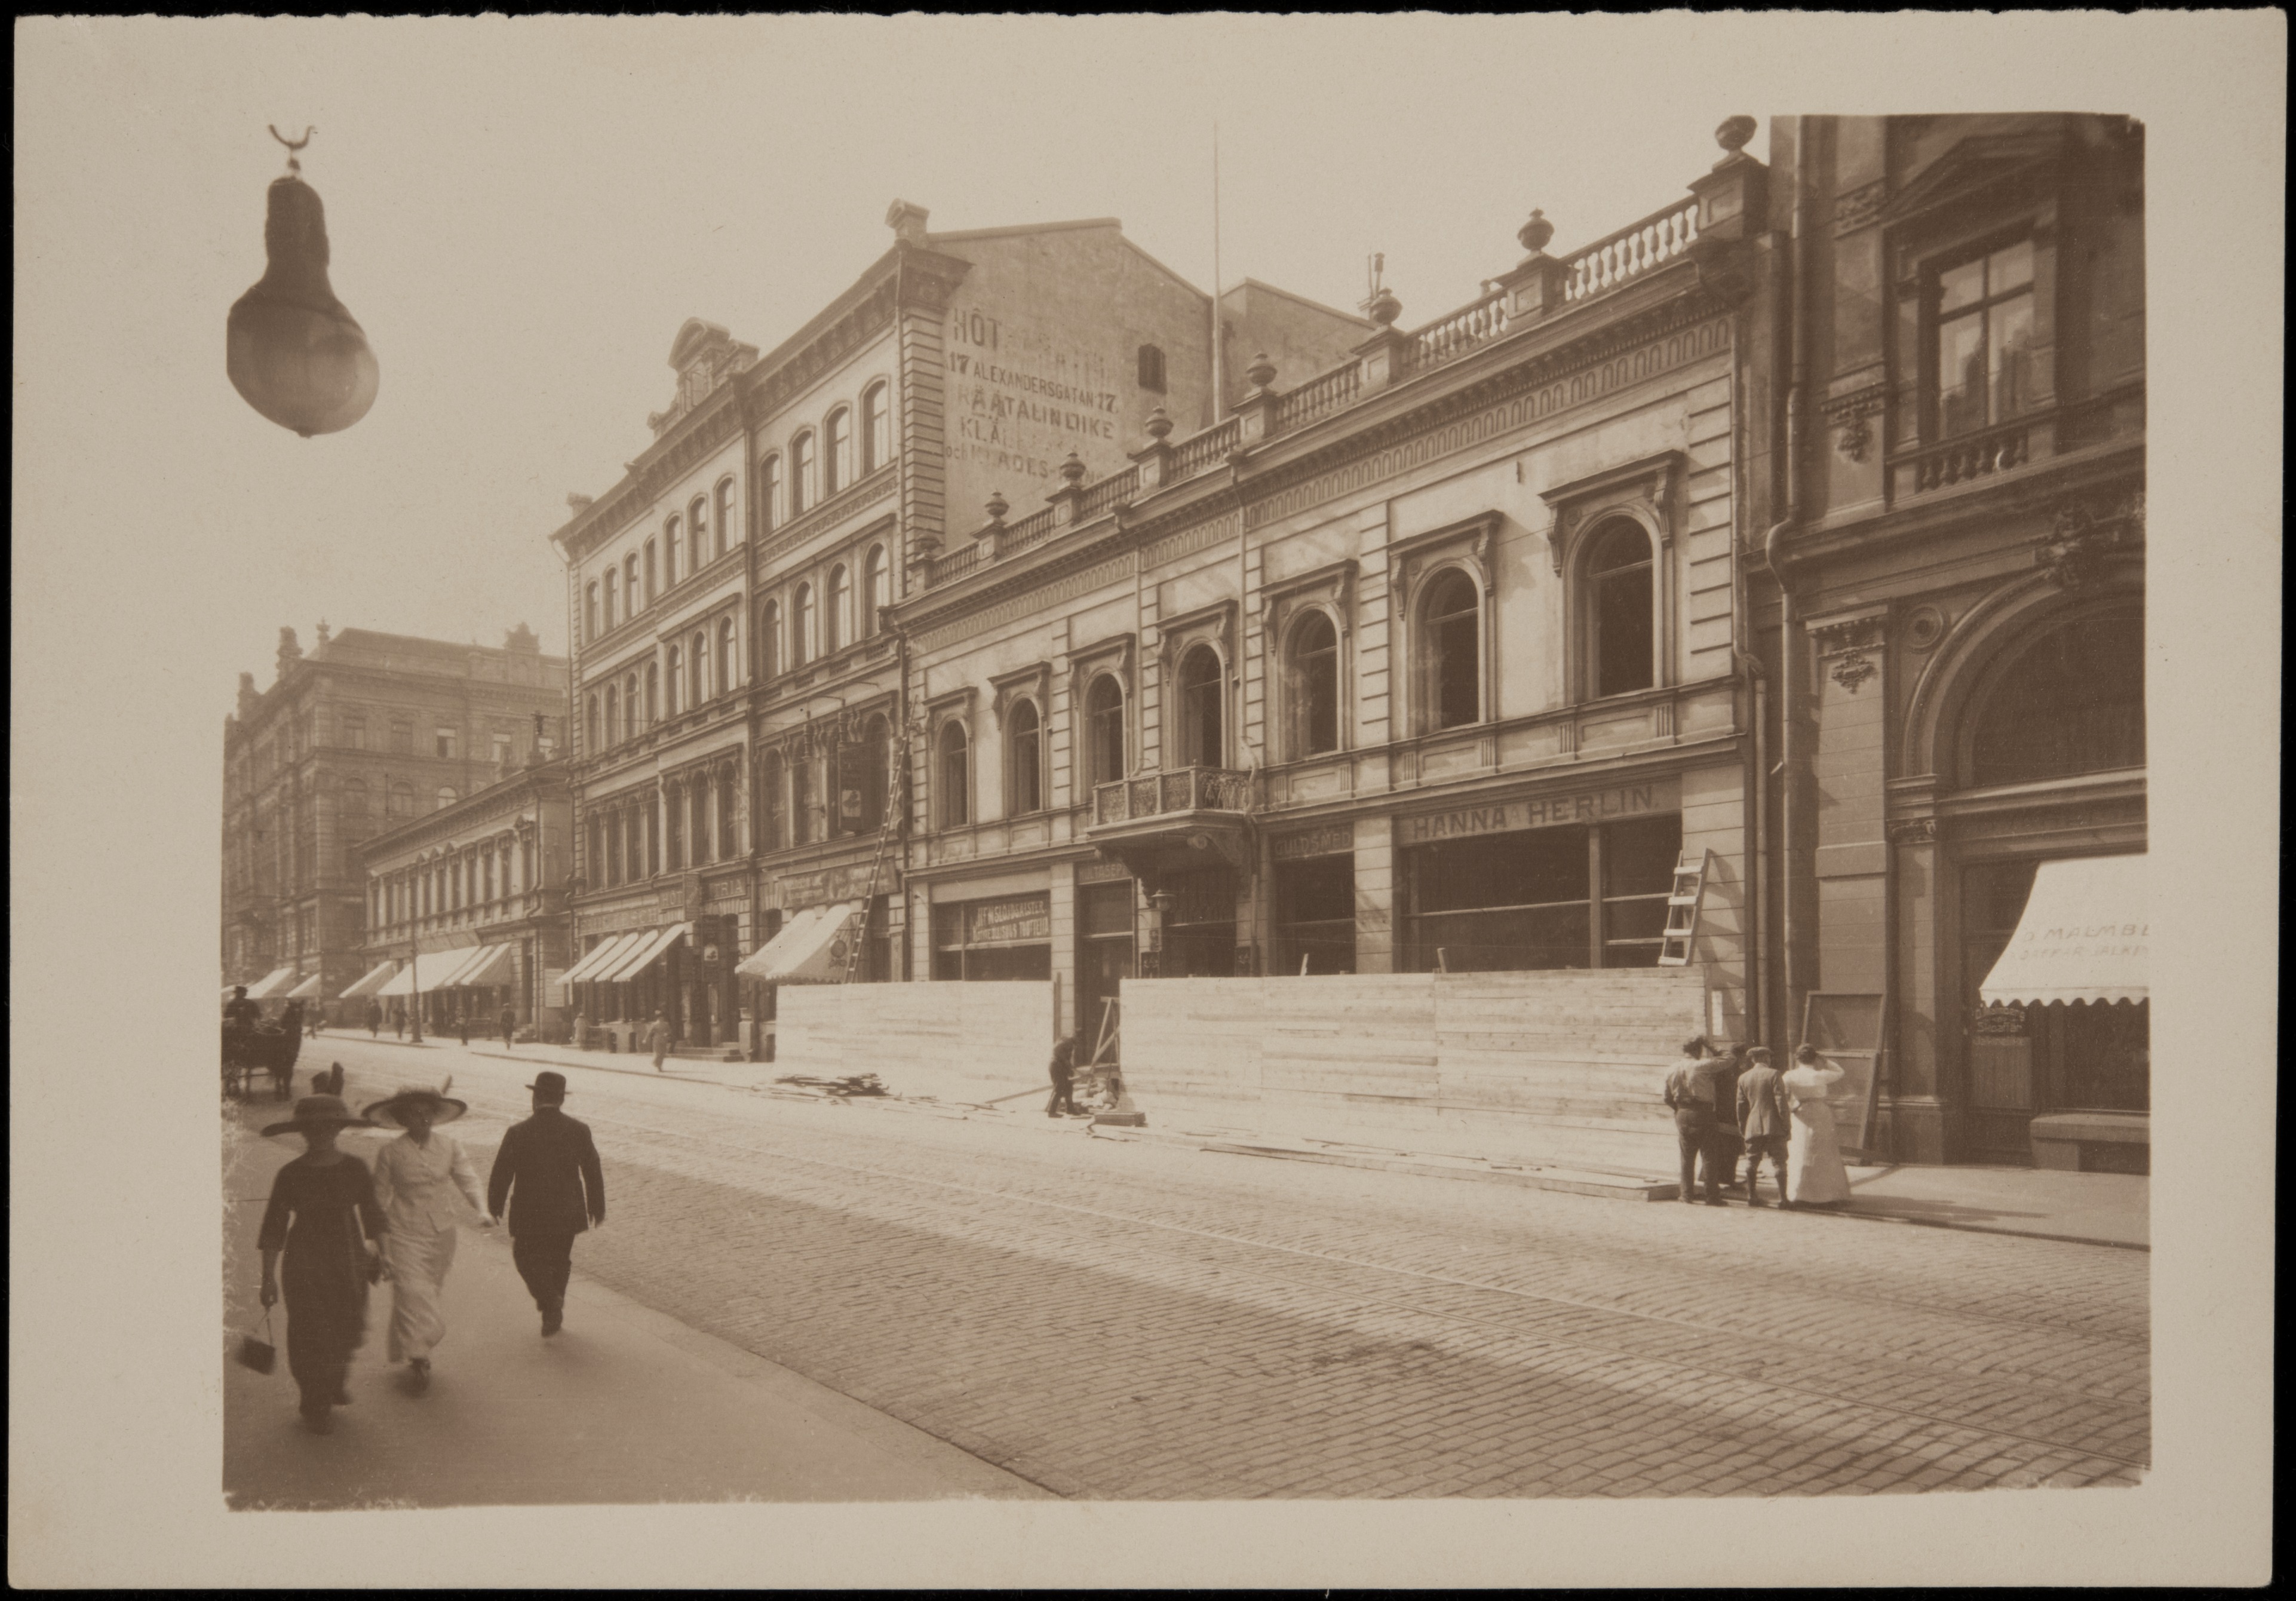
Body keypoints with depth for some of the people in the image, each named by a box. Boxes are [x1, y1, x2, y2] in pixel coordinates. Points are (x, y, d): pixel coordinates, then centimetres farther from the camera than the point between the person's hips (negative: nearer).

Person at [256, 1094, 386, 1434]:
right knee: (311, 1333, 0)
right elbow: (274, 1227, -4)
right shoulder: (290, 1175, -8)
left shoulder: (355, 1169, -2)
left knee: (348, 1329, 9)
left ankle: (334, 1383, 39)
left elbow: (371, 1215, 9)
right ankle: (316, 1409, 17)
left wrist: (378, 1252, 11)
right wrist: (268, 1277, -5)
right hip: (305, 1263, -2)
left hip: (349, 1260, 2)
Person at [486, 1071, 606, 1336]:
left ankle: (550, 1302, -3)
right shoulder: (580, 1131, -7)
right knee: (559, 1262, 21)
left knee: (528, 1258, 17)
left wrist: (495, 1207, 10)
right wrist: (597, 1209, 14)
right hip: (568, 1213, 3)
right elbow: (594, 1174, 1)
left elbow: (501, 1175, -6)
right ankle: (554, 1316, 29)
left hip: (530, 1215, -3)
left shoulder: (517, 1133, -14)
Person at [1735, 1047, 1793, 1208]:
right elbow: (1781, 1102, -11)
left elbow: (1741, 1106, 9)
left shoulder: (1743, 1078, 6)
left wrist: (1742, 1128, 17)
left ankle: (1752, 1196, 14)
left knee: (1752, 1163, 11)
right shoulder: (1773, 1074, -6)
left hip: (1752, 1127, 3)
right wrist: (1787, 1124, -5)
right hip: (1773, 1126, -3)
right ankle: (1783, 1198, -1)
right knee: (1779, 1162, 1)